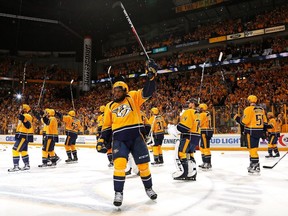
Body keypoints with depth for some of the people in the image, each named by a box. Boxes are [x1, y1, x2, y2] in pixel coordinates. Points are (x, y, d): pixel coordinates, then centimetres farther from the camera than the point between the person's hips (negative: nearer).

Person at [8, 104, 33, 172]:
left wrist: (23, 119, -40)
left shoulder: (26, 116, -14)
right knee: (23, 150, 16)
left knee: (15, 150, -12)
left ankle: (16, 166, -11)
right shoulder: (24, 116, 19)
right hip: (23, 136, 11)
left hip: (24, 137, -11)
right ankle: (27, 165, 24)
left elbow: (28, 126, -30)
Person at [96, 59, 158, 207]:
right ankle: (118, 193, 0)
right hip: (119, 139, 1)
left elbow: (147, 92, -9)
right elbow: (107, 126, 16)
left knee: (143, 164, 7)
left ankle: (148, 188, 31)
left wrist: (151, 75, -22)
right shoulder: (109, 107, 13)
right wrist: (101, 140, 6)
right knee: (119, 163, -18)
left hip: (136, 136, -1)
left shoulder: (133, 97, 4)